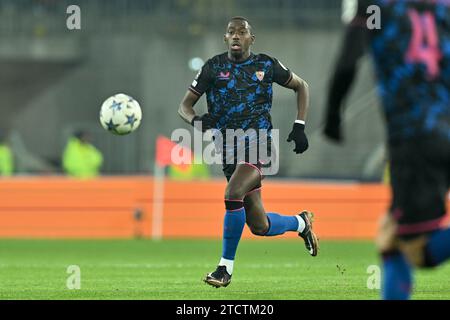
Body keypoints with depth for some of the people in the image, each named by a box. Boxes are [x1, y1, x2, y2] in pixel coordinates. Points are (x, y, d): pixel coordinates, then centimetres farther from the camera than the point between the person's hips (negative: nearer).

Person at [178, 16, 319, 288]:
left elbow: (301, 86, 18)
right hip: (229, 148, 3)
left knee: (233, 196, -28)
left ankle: (226, 267, -15)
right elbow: (185, 105, 7)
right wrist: (196, 120, -17)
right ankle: (301, 222, 38)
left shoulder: (266, 65, 4)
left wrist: (300, 126, 7)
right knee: (259, 227, 5)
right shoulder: (214, 67, 6)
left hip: (257, 142, -3)